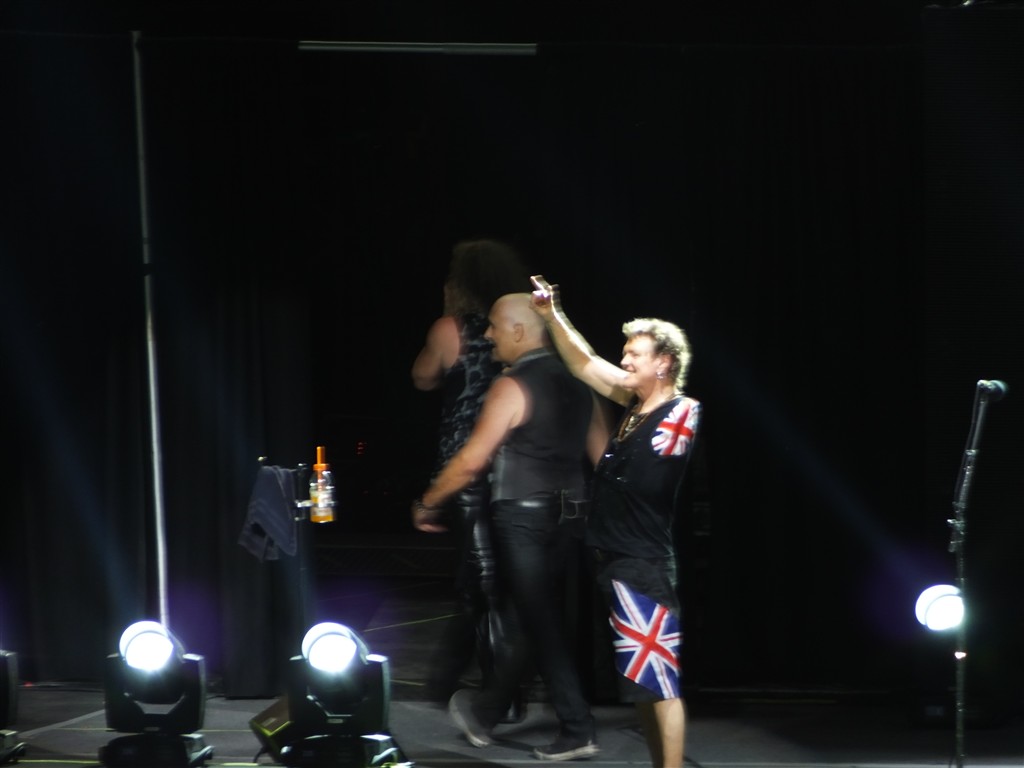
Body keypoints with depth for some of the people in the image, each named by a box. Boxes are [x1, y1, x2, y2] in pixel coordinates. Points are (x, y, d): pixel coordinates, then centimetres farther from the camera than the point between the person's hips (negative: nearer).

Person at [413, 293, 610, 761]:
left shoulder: (512, 387, -13)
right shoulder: (575, 384, 9)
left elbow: (471, 462, -16)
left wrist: (427, 504, -4)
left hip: (522, 520, -7)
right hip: (566, 517, 8)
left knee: (540, 622, 0)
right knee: (536, 618, 15)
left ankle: (578, 731, 1)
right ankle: (485, 712, 31)